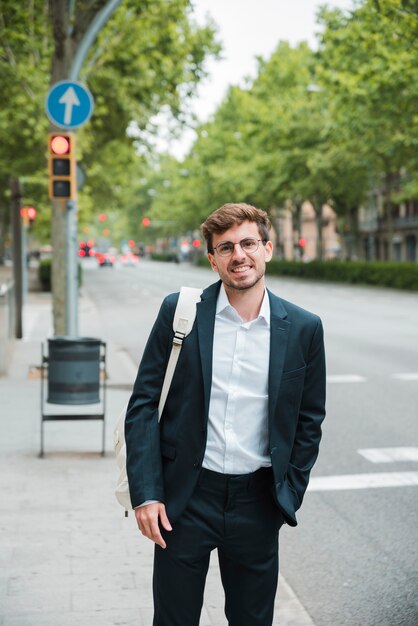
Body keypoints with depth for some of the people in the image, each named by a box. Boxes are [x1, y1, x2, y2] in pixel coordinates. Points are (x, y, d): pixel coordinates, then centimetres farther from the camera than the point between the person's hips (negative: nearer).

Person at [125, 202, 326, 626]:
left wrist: (289, 496, 5)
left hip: (258, 502, 1)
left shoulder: (303, 329, 0)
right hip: (185, 496, -1)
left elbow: (309, 420, 8)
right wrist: (145, 494, -8)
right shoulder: (179, 312, -4)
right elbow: (143, 404, -2)